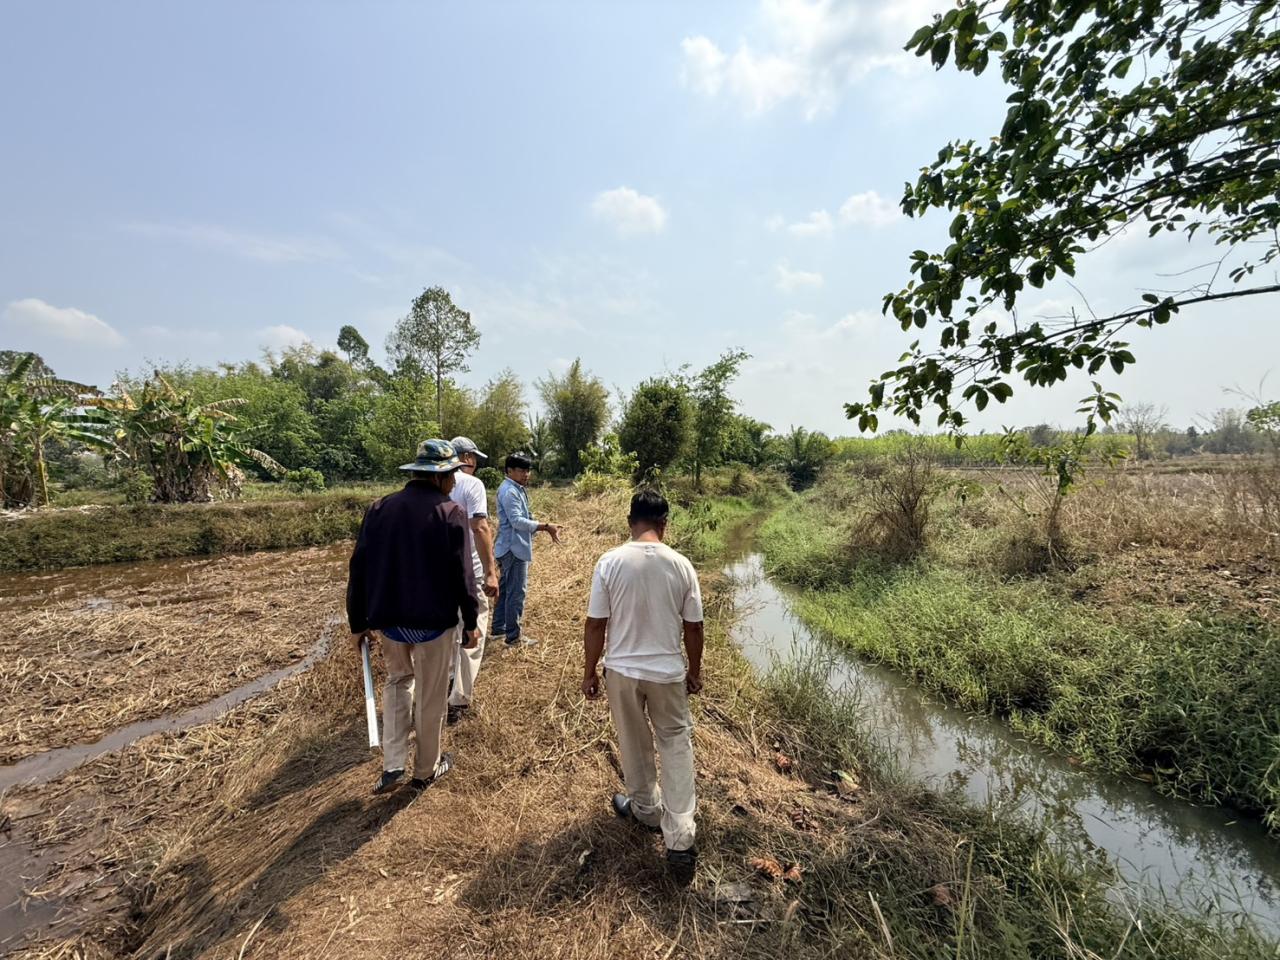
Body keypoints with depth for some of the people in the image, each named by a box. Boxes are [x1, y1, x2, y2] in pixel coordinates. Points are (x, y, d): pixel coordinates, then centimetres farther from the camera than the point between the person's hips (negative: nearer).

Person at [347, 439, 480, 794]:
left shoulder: (379, 508, -1)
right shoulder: (451, 513, -14)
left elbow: (359, 569, 1)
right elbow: (462, 574, -14)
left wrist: (358, 623, 10)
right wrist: (470, 622, -2)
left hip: (389, 619, 4)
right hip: (434, 621, -4)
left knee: (398, 679, 28)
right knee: (430, 697, 14)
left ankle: (392, 764, 24)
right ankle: (425, 770, 33)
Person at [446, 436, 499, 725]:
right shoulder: (471, 484, -13)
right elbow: (479, 528, -22)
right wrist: (490, 571, -22)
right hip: (468, 570, -7)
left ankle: (448, 683, 38)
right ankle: (458, 700, 10)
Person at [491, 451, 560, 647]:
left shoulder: (516, 490, 15)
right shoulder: (509, 491, -16)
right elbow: (517, 521, -23)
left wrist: (545, 528, 11)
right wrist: (545, 526, -22)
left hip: (511, 548, 11)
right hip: (514, 548, -11)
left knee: (505, 589, 17)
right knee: (516, 592, -5)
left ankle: (498, 629, 28)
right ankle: (513, 637, 3)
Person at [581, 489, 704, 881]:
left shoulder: (611, 562, -15)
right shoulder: (681, 565, -11)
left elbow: (595, 625, -10)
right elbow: (693, 627, -3)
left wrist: (589, 672, 3)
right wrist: (694, 670, 12)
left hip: (622, 671, 0)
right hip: (668, 672, 0)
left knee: (635, 744, 21)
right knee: (676, 745, 16)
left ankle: (646, 809, 43)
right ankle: (680, 838, 13)